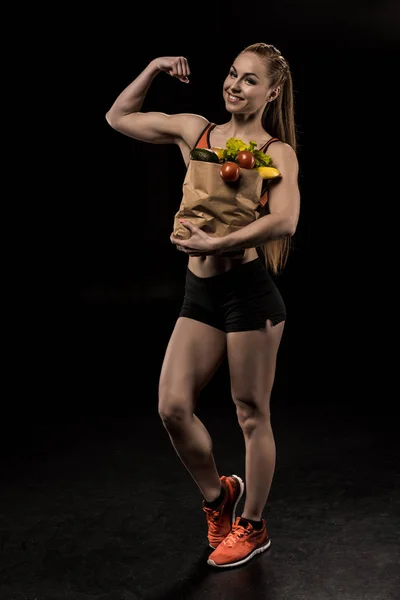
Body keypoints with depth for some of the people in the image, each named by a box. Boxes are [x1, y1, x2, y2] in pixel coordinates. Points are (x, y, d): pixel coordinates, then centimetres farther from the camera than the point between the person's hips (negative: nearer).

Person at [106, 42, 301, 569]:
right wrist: (153, 69, 12)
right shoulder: (195, 131, 11)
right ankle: (218, 495, 27)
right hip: (200, 292, 5)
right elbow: (119, 117, 21)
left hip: (250, 289, -5)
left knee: (252, 413, 6)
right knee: (172, 407, 0)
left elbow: (284, 220, -21)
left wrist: (216, 244, -24)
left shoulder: (278, 152, -3)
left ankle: (252, 527, 24)